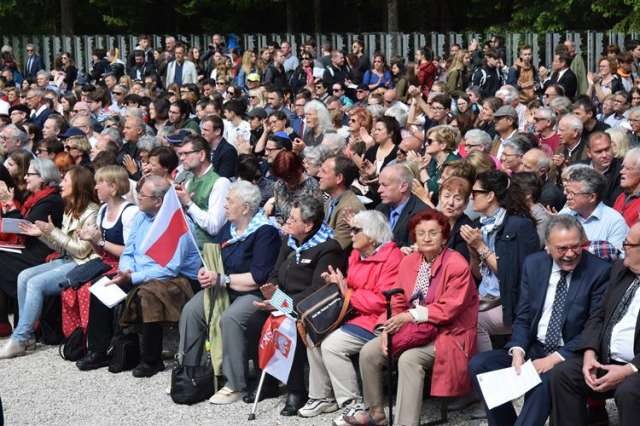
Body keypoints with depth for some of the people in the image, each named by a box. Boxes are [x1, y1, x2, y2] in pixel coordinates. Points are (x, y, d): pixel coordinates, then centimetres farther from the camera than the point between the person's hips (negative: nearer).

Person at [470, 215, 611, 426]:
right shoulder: (533, 264, 5)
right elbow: (522, 317, 8)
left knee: (546, 380, -36)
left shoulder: (600, 271, -9)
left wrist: (555, 358, -20)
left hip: (570, 355, -5)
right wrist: (518, 351, -12)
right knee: (478, 364, -12)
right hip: (533, 348, 5)